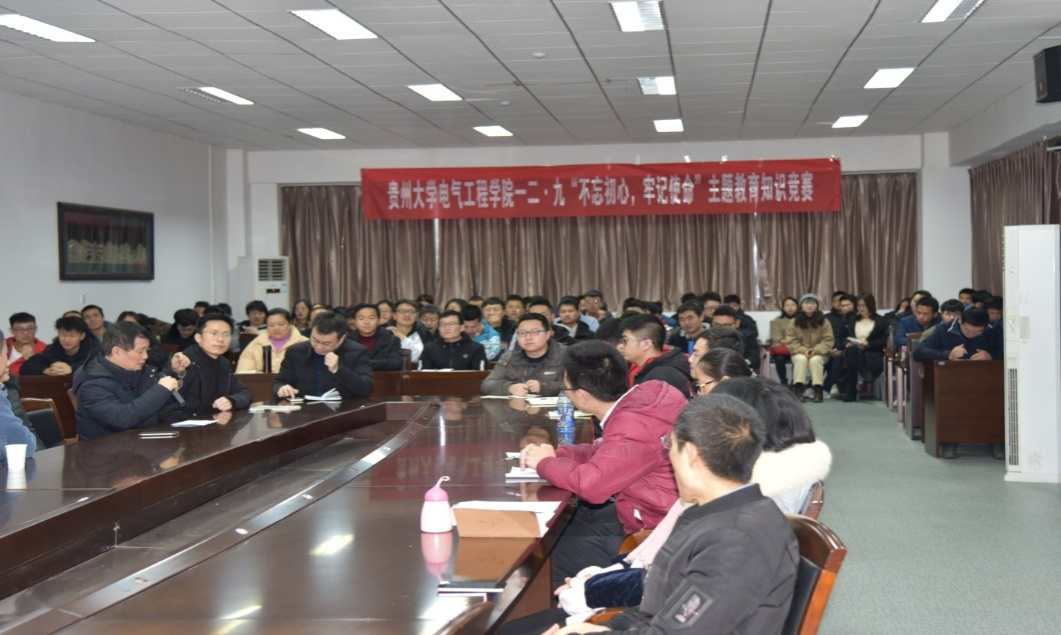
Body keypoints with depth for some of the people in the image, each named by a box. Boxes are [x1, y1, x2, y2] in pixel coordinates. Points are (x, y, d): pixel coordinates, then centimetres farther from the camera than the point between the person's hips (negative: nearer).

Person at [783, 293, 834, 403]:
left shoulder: (824, 322, 2)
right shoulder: (795, 322, 4)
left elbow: (828, 341, -4)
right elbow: (791, 342, -2)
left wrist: (815, 350, -21)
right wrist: (803, 350, -19)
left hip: (819, 354, -1)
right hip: (800, 352, 1)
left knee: (815, 360, -35)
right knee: (801, 359, -34)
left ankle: (818, 390, -32)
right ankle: (798, 390, -36)